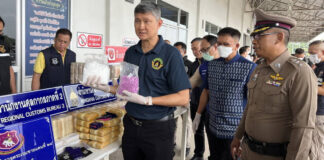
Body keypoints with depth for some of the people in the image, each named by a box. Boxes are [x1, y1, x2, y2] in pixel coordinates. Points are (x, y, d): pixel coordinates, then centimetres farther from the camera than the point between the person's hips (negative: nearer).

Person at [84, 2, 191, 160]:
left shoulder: (171, 54, -14)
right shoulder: (130, 52, 4)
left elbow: (183, 98, -17)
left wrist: (146, 100, -24)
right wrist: (104, 87, -4)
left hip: (158, 128, -5)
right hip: (131, 124, 5)